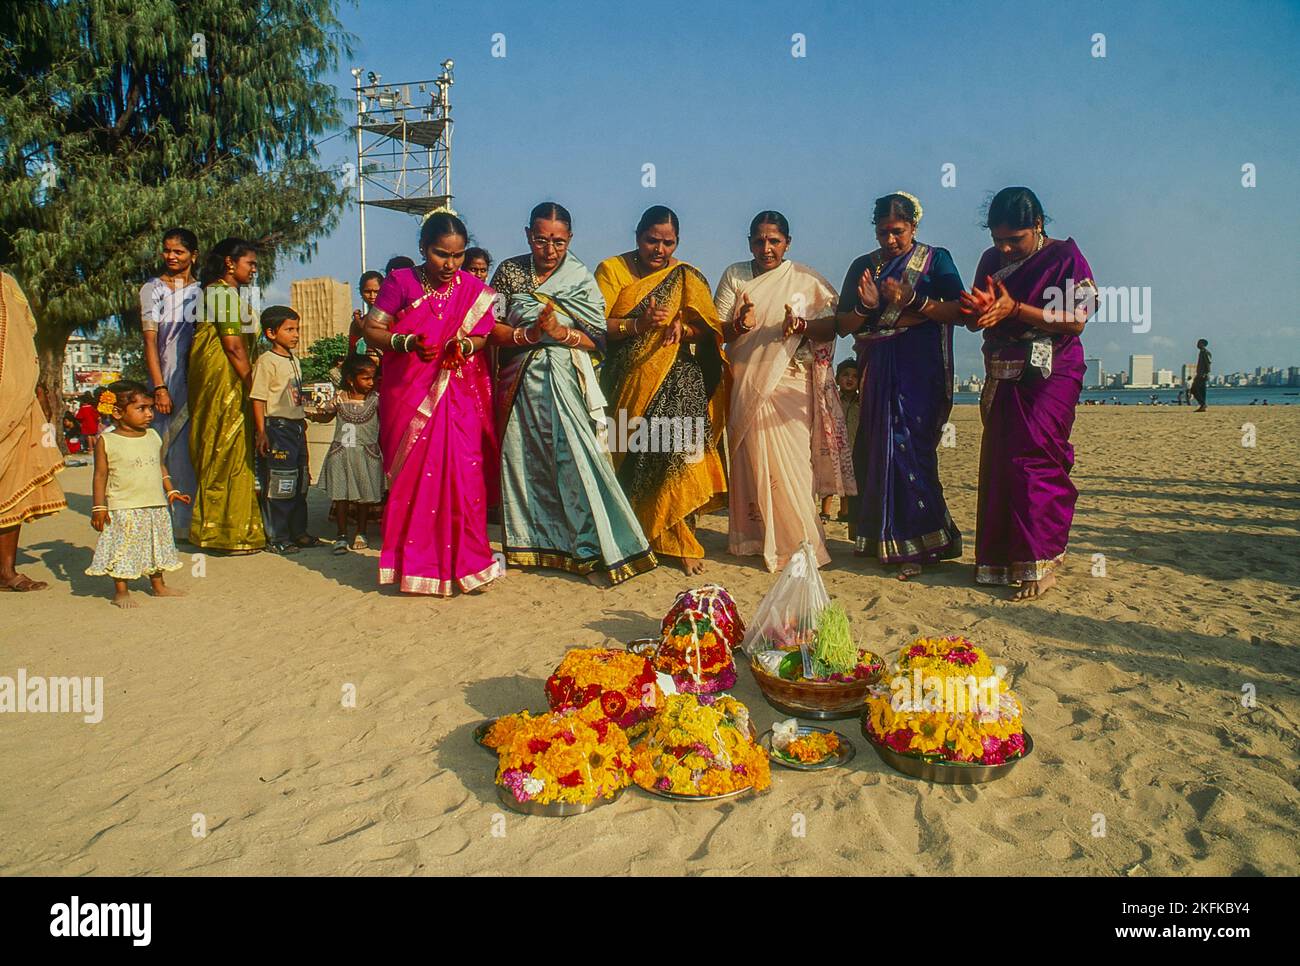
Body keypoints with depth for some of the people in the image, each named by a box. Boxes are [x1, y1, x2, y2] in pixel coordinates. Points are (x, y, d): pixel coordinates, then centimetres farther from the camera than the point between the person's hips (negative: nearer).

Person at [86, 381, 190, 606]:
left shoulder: (154, 437, 7)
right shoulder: (106, 442, -8)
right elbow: (101, 475, -7)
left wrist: (171, 490, 11)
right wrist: (99, 507, -9)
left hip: (156, 506, 5)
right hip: (122, 509, -5)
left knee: (157, 546, 15)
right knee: (123, 548, 0)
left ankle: (158, 585, 28)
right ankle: (121, 591, 13)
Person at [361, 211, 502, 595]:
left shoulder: (473, 289, 5)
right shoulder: (401, 282, -1)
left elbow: (483, 335, 8)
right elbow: (372, 329, -1)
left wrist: (465, 345, -14)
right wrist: (407, 343, -19)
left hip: (459, 396, 1)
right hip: (409, 397, -1)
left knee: (463, 474, -7)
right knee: (413, 479, 1)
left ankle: (464, 562, 6)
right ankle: (414, 564, 13)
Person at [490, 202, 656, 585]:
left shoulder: (582, 279, 3)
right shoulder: (509, 271, 7)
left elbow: (598, 339, -2)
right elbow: (491, 329, 1)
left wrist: (560, 332, -18)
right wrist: (528, 334, -16)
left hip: (565, 384, -2)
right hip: (520, 385, 2)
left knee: (576, 459, -10)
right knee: (522, 460, 7)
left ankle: (596, 551, -5)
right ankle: (528, 542, 23)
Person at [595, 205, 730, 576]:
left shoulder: (688, 278, 11)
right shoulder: (612, 270, 6)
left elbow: (709, 330, 5)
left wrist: (683, 328, -16)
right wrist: (638, 325, -20)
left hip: (677, 382, 0)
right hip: (627, 383, 0)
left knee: (676, 453, -13)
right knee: (629, 458, 0)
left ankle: (679, 541, -4)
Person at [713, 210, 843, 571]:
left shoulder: (806, 280, 4)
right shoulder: (734, 276, 9)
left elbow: (833, 324, 0)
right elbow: (717, 331, 4)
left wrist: (804, 326, -19)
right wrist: (739, 325, -18)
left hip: (789, 385, -2)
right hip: (745, 384, 2)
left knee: (787, 463, -8)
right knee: (750, 462, 2)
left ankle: (797, 544, -1)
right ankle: (751, 537, 12)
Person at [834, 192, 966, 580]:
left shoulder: (936, 259, 4)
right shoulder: (863, 266, 15)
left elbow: (960, 311, -6)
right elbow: (843, 324, 11)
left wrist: (914, 301, -18)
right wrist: (865, 307, -9)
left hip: (919, 369, -4)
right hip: (876, 370, 4)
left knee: (909, 448, -10)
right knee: (873, 450, 3)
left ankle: (914, 545, -6)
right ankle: (877, 535, 14)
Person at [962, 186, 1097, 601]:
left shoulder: (1064, 256, -7)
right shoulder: (992, 260, 9)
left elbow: (1076, 320, -13)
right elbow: (978, 317, 10)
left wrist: (1015, 309, -21)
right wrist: (980, 310, -16)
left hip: (1050, 377, -6)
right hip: (1005, 378, 6)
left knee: (1034, 458, -14)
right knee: (998, 462, 4)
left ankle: (1040, 565, -9)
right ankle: (1002, 557, 14)